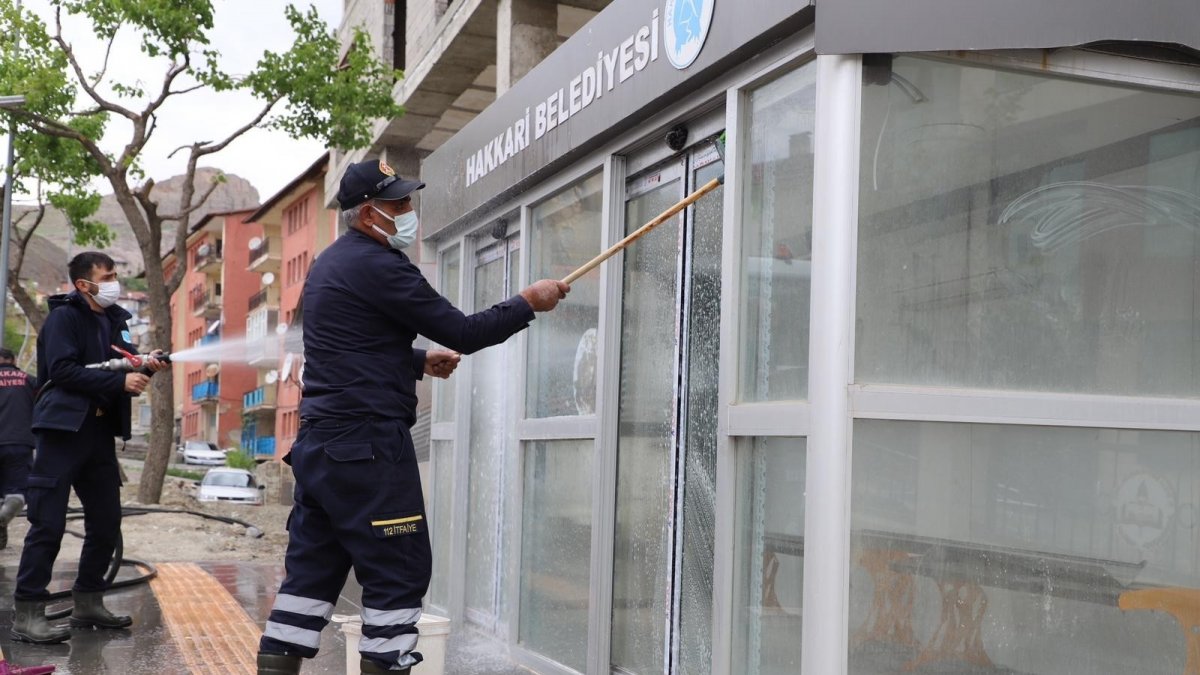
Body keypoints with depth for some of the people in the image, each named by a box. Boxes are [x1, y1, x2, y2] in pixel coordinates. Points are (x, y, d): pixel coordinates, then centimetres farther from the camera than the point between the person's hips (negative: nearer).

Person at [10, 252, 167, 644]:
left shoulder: (114, 320, 15)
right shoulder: (64, 317, -6)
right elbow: (62, 370, -18)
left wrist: (143, 366, -4)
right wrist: (120, 382, -21)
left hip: (100, 431, 8)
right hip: (64, 427, -8)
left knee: (106, 521, 10)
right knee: (48, 522, -9)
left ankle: (87, 603, 21)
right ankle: (27, 613, -5)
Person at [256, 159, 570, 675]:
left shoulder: (330, 263, 18)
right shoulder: (376, 264, -13)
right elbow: (462, 332, -14)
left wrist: (420, 361, 21)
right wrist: (528, 303, -2)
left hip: (320, 441, 10)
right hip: (367, 445, -10)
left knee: (312, 570, 12)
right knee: (400, 573, -3)